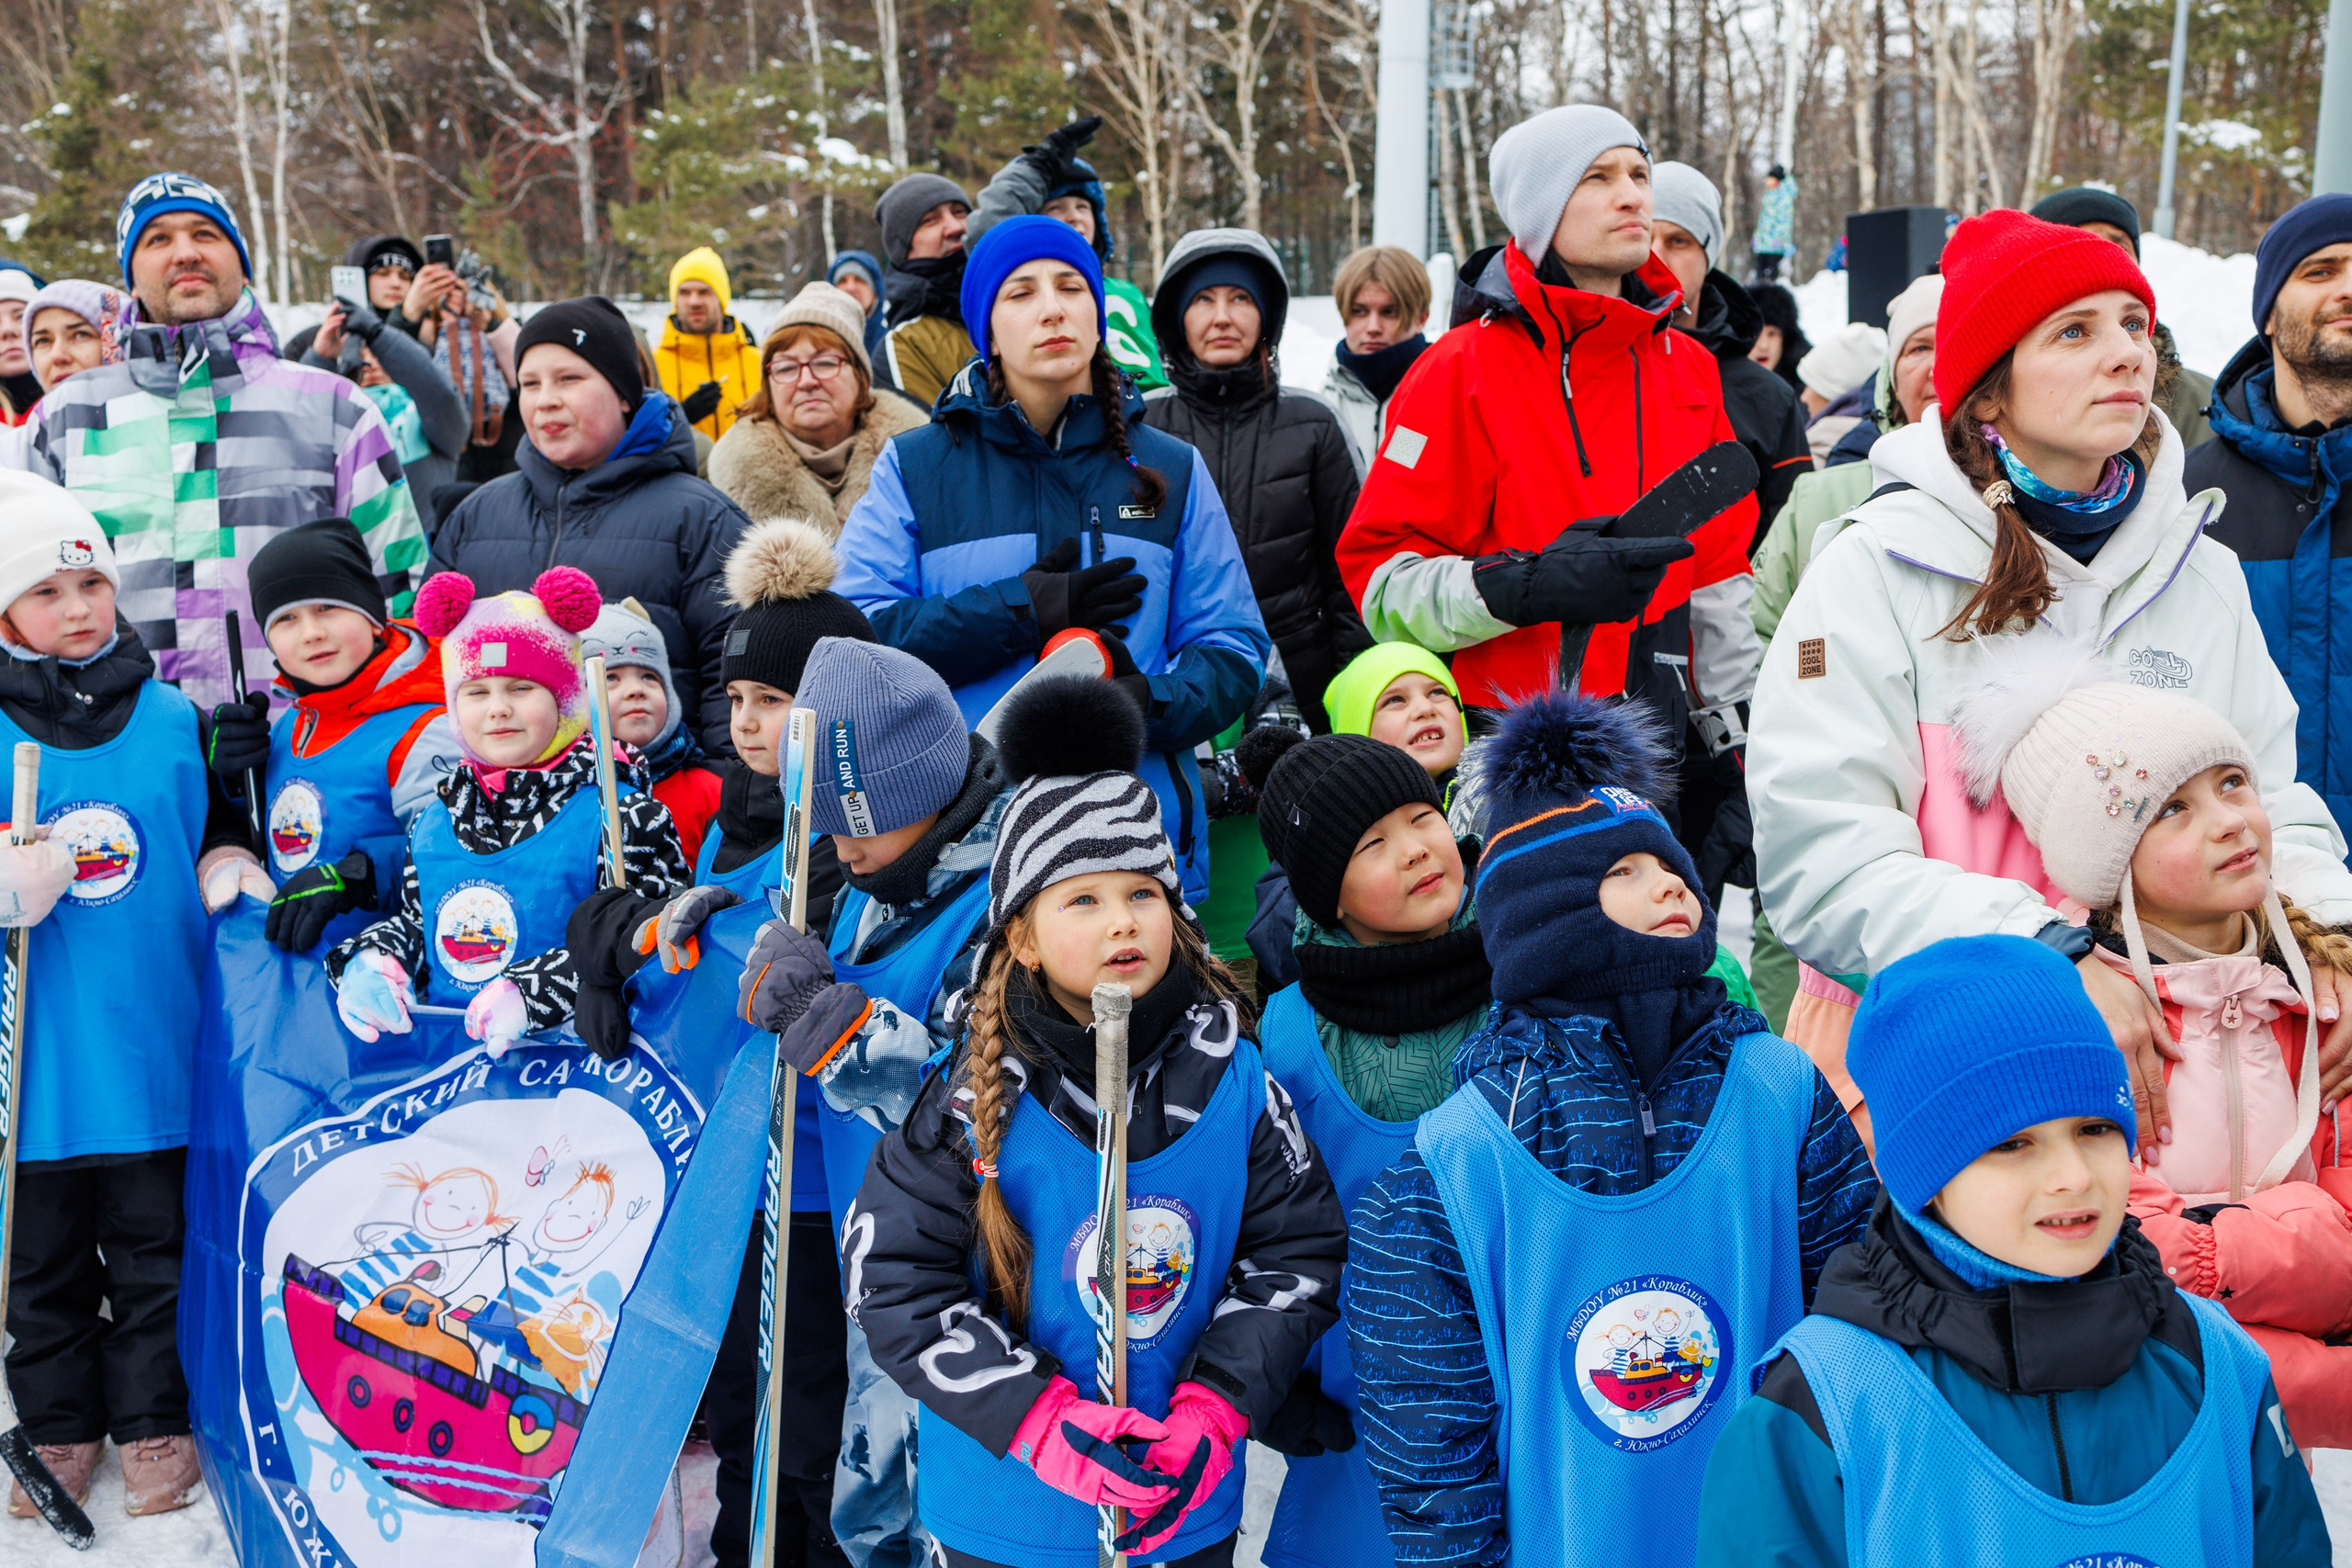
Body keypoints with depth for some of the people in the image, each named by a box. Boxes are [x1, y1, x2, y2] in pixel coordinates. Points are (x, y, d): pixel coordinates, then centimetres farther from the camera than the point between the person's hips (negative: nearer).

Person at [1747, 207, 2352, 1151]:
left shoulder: (2202, 575, 11)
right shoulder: (1877, 567, -7)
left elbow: (2264, 803, 13)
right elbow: (1818, 857, -16)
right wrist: (2051, 960, -25)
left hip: (2150, 1061, 4)